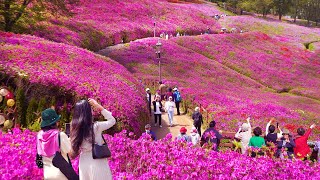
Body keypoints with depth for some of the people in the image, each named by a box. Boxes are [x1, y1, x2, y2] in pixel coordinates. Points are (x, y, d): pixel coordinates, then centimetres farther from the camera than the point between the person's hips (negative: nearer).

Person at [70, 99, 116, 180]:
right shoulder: (96, 126, -16)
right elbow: (112, 120, -1)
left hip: (84, 163, 5)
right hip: (97, 163, -5)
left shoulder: (75, 127, -4)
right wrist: (99, 107, -4)